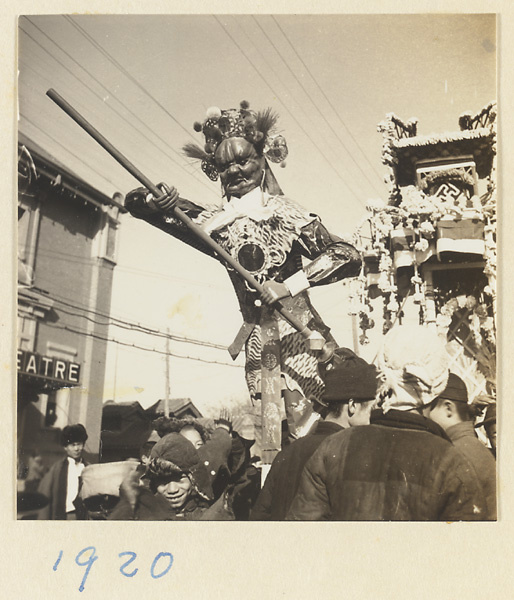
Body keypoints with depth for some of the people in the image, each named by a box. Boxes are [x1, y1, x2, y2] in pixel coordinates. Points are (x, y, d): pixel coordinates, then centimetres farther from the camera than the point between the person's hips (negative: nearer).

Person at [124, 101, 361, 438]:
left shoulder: (286, 213, -1)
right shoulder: (218, 223, 9)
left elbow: (349, 257, -8)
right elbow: (136, 203, 4)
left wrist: (289, 286, -14)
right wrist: (157, 201, -20)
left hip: (301, 334, -3)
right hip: (259, 344, 4)